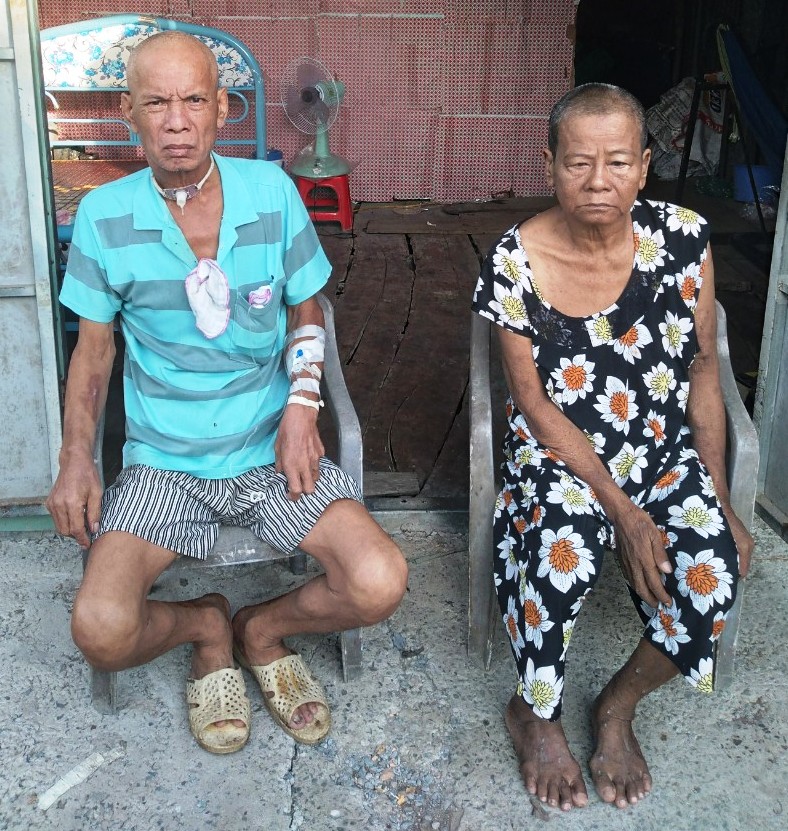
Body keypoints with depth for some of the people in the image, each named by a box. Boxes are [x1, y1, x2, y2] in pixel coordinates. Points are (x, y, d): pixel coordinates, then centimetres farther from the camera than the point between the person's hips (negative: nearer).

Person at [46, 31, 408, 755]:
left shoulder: (272, 192, -3)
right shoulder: (103, 216, -5)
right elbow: (94, 346, 7)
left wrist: (302, 406, -6)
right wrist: (76, 462, -4)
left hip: (271, 450, 1)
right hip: (162, 462, 0)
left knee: (380, 585, -19)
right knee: (101, 632, -22)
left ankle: (262, 629, 13)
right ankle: (205, 626, 14)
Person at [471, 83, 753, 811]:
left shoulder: (683, 239, -7)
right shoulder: (516, 262, -14)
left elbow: (703, 373, 1)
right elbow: (535, 404, -11)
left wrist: (720, 500, -1)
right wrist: (622, 510, -18)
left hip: (666, 452, 3)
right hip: (558, 452, -2)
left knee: (714, 574, -24)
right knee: (566, 549, -34)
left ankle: (618, 708, 8)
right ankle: (535, 714, -2)